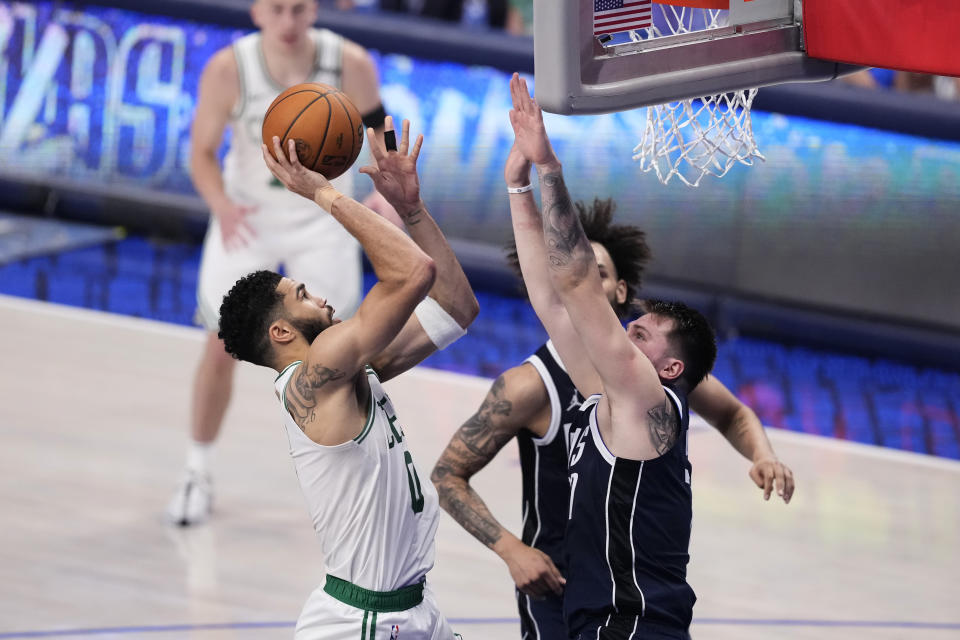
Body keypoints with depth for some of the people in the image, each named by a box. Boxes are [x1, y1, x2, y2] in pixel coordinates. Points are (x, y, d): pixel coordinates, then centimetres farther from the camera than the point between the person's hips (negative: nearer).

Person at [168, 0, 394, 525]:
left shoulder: (351, 64, -23)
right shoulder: (229, 69, -24)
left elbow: (378, 125, -5)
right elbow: (202, 152, -15)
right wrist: (221, 205, -34)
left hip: (323, 220, 0)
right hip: (246, 216, 0)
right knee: (220, 346, 1)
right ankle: (197, 473, 19)